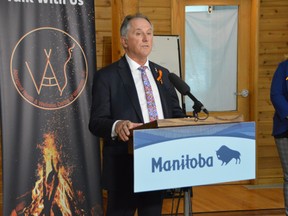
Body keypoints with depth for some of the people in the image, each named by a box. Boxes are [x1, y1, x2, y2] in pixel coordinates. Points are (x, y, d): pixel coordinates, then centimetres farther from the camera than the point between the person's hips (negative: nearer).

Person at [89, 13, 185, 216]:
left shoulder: (162, 73, 13)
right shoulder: (106, 76, -4)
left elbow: (176, 113, 17)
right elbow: (96, 122, -10)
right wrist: (117, 126, -31)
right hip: (124, 168, -5)